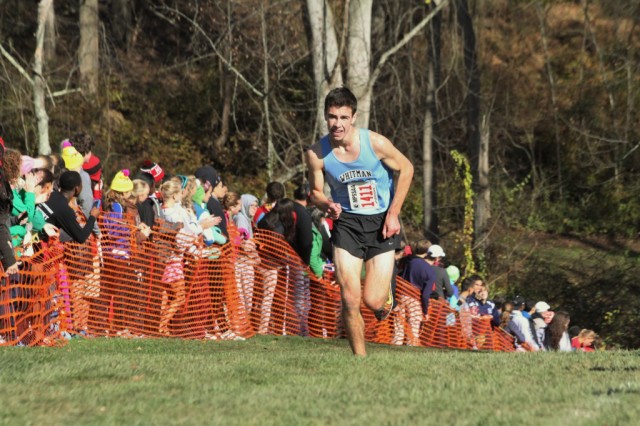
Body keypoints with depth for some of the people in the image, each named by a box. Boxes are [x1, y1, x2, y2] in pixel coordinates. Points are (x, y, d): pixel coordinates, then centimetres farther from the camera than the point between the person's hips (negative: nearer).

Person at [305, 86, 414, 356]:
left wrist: (393, 213, -5)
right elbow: (315, 192, 4)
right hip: (347, 223, 1)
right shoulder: (317, 153, -12)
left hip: (381, 223, -1)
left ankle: (386, 294, 31)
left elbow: (406, 169, 0)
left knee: (373, 301, -7)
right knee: (349, 299, -10)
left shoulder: (375, 143, -16)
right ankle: (360, 357, 7)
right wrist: (327, 205, -20)